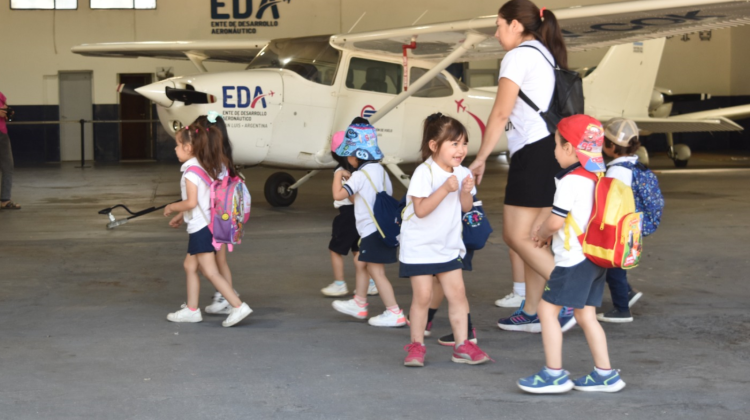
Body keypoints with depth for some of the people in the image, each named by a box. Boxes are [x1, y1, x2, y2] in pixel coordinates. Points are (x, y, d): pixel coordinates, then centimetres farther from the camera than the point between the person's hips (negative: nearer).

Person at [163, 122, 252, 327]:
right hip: (208, 224, 10)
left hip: (201, 228, -10)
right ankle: (191, 309, 23)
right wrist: (181, 215, 20)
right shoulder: (208, 168, 11)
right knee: (190, 266, 18)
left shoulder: (191, 172, -17)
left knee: (211, 272, -8)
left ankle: (238, 306, -12)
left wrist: (172, 207, -9)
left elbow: (191, 202, -25)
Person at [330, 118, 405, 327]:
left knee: (376, 271, -6)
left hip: (372, 230, -10)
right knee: (363, 263, 22)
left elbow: (338, 194, -25)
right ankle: (359, 304, 33)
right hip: (382, 226, 10)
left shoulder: (360, 175, -17)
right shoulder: (380, 170, 11)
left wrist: (338, 175, -6)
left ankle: (395, 313, -6)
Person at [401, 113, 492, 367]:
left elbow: (466, 207, 6)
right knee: (422, 296, -5)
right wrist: (445, 189, -30)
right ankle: (416, 345, 10)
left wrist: (466, 191, -14)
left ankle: (462, 345, 7)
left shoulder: (462, 174, 2)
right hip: (419, 247, -6)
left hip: (448, 246, 6)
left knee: (457, 292, 1)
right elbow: (421, 210, -25)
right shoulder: (424, 173, -18)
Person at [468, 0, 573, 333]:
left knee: (517, 236, -7)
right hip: (555, 151, 9)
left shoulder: (518, 56, -6)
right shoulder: (547, 56, 20)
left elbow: (501, 113, -11)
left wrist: (481, 157, -6)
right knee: (532, 238, 11)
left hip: (534, 152, -9)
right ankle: (531, 313, 14)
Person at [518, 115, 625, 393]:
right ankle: (605, 375, 16)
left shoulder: (571, 181, -16)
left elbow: (556, 220, -18)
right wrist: (548, 233, 17)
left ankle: (554, 375, -1)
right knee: (585, 315, 14)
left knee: (547, 309, -2)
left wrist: (541, 233, 2)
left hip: (574, 260, -9)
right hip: (595, 256, 9)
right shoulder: (596, 177, 12)